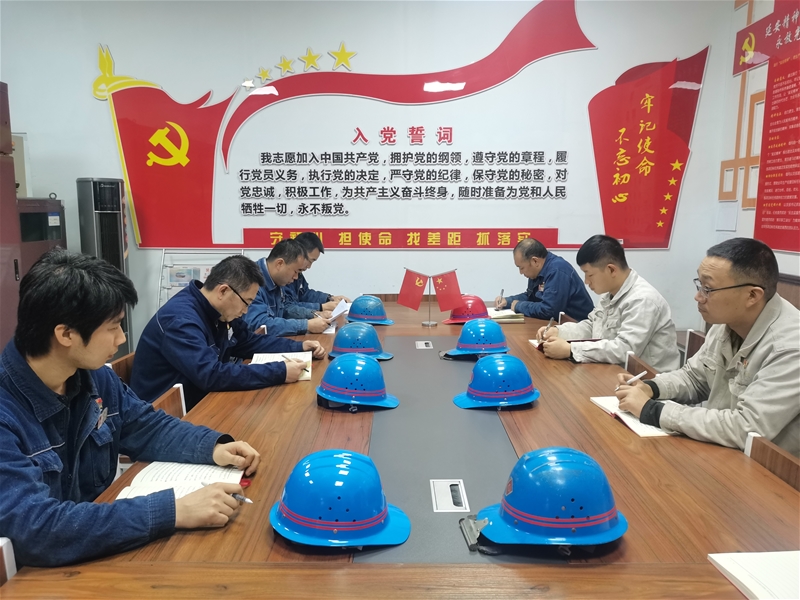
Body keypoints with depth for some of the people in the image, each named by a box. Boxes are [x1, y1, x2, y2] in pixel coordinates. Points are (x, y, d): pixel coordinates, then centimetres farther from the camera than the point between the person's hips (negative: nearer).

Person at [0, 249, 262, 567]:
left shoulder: (94, 376, -3)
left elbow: (148, 426, 9)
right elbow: (36, 529, -35)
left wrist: (214, 447, -9)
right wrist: (174, 511, -38)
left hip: (102, 545, 6)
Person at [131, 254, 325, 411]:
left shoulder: (219, 312, 1)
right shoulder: (180, 320, -26)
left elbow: (252, 342, 14)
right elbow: (211, 375, -35)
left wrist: (299, 346, 1)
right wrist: (280, 372, -33)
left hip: (199, 402, 8)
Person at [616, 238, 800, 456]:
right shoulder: (726, 321, -2)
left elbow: (747, 428, -32)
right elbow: (694, 377, 13)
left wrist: (652, 411, -26)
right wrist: (650, 388, -7)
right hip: (717, 453, 7)